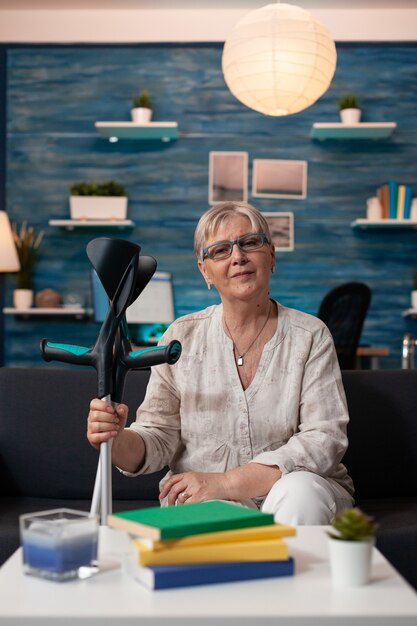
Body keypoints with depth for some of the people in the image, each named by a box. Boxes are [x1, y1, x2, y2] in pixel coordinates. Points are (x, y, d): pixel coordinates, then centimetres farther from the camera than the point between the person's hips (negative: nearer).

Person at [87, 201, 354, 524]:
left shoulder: (310, 336, -2)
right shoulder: (182, 337, 3)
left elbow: (325, 440, -12)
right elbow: (158, 437, 2)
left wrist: (225, 482, -21)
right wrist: (119, 442, -24)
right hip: (205, 500, 0)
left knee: (300, 491, -34)